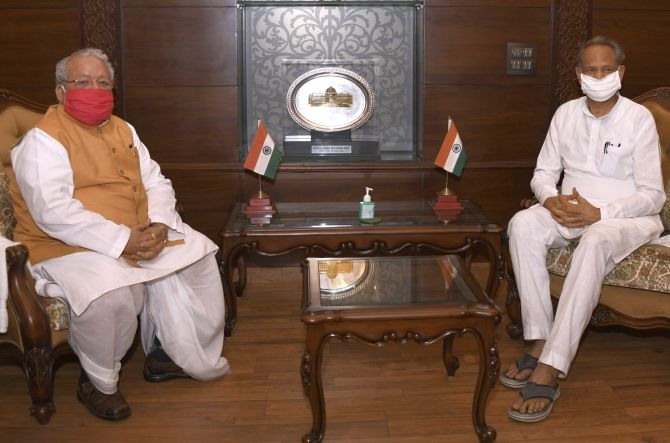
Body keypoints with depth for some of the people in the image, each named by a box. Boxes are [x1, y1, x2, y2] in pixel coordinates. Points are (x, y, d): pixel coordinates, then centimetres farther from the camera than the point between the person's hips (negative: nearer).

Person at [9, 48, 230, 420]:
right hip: (68, 247, -8)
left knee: (198, 256, -2)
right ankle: (99, 383, -8)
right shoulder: (43, 140, -12)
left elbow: (156, 182, 10)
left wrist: (159, 225, -12)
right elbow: (53, 212, -25)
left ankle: (179, 355, 11)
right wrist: (121, 241, -29)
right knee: (110, 293, -35)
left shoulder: (122, 130, 13)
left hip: (140, 235, 8)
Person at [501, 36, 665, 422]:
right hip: (571, 210, 4)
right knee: (522, 224, -28)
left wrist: (599, 213, -24)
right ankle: (540, 342, -28)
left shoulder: (639, 119, -7)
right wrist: (552, 200, -15)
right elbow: (544, 172, 9)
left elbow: (653, 195, -8)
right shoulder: (566, 114, 7)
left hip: (627, 217, -4)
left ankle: (549, 370, -43)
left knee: (595, 241, -40)